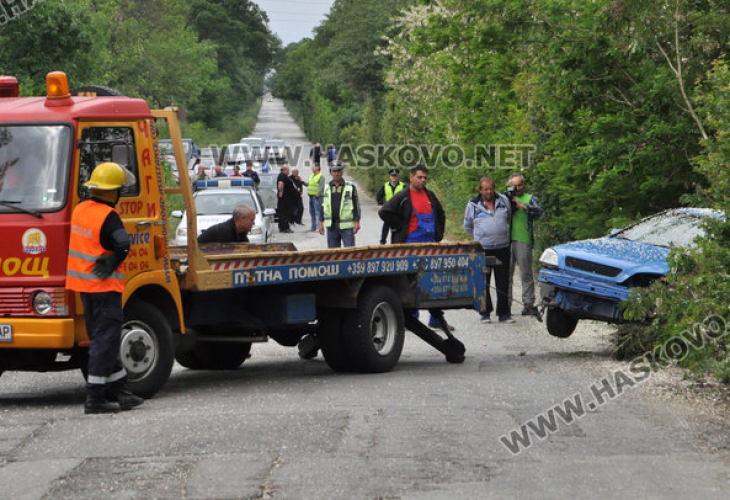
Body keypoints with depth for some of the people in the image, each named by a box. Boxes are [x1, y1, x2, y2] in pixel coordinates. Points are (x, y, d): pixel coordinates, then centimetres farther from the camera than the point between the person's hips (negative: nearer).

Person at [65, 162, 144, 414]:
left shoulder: (80, 209, 7)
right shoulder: (108, 216, -18)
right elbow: (123, 243, -32)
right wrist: (112, 264, -17)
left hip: (82, 282, 8)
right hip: (103, 285, -8)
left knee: (103, 338, 15)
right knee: (105, 339, -3)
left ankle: (118, 389, 23)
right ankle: (94, 397, -5)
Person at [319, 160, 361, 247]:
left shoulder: (350, 187, 0)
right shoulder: (326, 187, 9)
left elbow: (356, 205, 1)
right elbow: (322, 206, 14)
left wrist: (357, 222, -6)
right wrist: (321, 222, 9)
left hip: (346, 226, -3)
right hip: (331, 226, 3)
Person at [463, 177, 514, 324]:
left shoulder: (504, 201, 6)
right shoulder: (473, 205, 1)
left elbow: (509, 218, 23)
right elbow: (467, 226, 15)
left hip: (502, 247, 2)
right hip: (483, 249, -2)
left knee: (503, 282, 2)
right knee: (483, 283, 0)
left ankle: (504, 313, 7)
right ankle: (485, 313, 8)